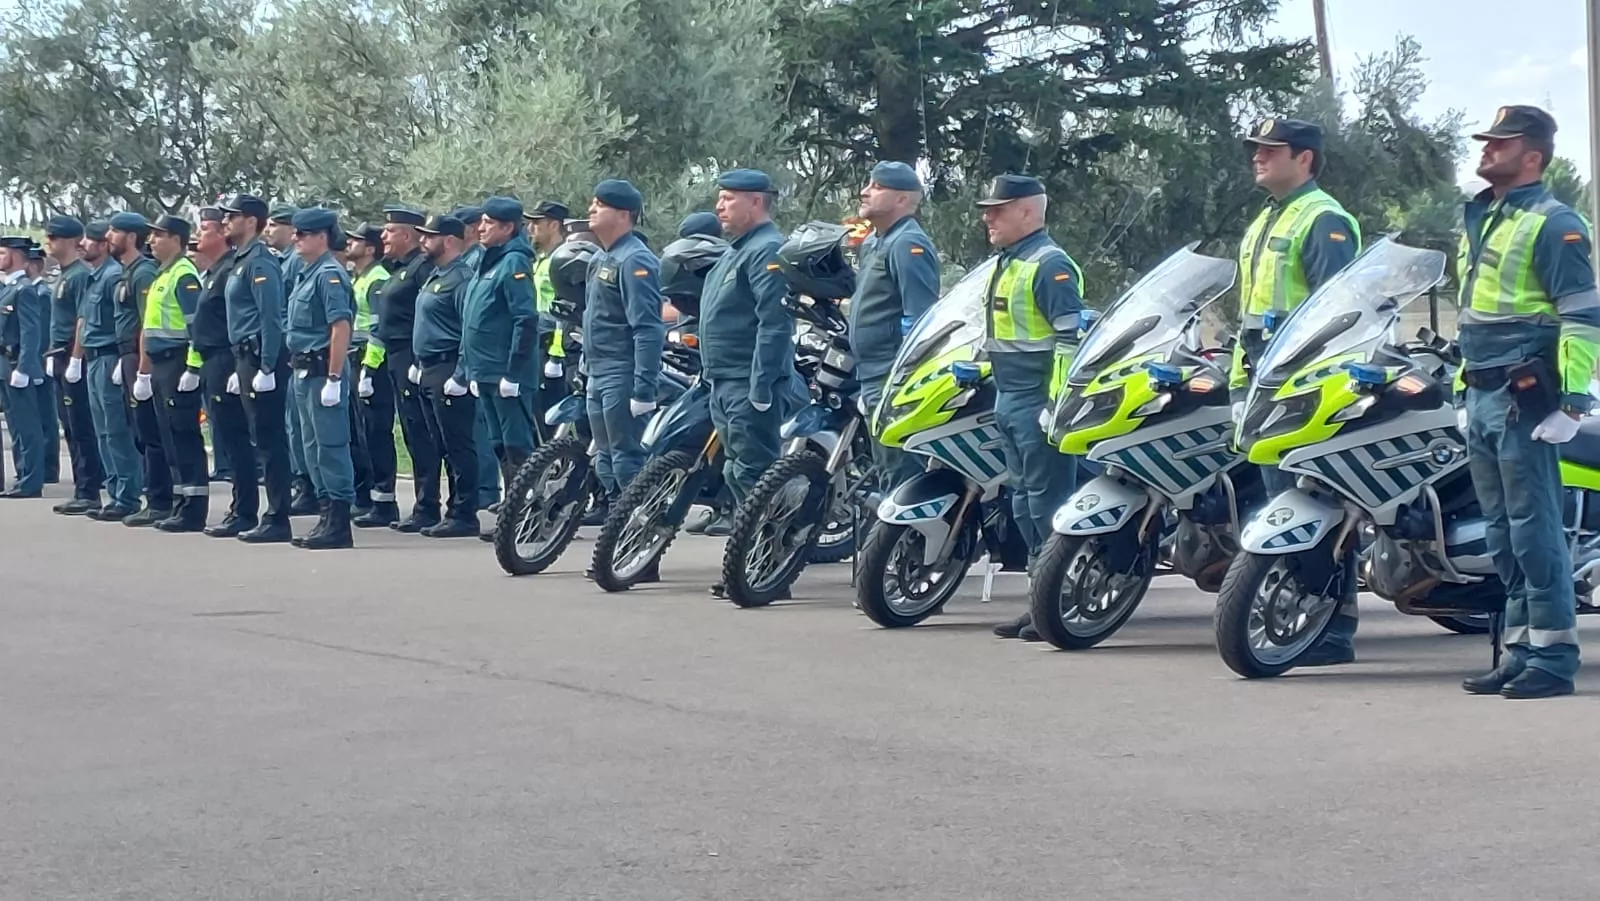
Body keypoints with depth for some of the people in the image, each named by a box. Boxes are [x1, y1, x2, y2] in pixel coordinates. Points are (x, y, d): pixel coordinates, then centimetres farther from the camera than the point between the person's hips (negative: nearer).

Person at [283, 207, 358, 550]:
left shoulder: (330, 274, -14)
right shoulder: (307, 274, 16)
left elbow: (341, 328, -21)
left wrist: (333, 379, -24)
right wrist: (298, 371, 19)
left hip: (323, 372, -11)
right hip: (305, 371, 11)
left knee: (331, 445, -7)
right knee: (313, 447, 14)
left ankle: (339, 524, -5)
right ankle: (327, 515, 20)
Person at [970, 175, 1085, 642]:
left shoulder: (1049, 266, -14)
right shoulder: (1005, 264, 18)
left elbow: (1071, 337, -20)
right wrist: (985, 381, 26)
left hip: (1040, 403, -11)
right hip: (1008, 401, 11)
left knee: (1047, 501, -9)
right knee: (1024, 500, 13)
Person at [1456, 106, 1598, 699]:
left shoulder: (1552, 224, -9)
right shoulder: (1479, 218, 19)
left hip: (1525, 399, -9)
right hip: (1484, 398, 9)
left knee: (1534, 530, -8)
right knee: (1502, 535, 11)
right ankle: (1521, 651, 17)